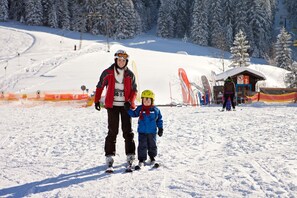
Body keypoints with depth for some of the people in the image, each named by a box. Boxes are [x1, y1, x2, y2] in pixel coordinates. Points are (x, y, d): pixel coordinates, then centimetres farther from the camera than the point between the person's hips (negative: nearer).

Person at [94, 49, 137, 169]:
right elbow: (100, 86, 9)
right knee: (112, 131, -1)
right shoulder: (108, 72, 0)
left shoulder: (130, 74, 4)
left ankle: (130, 155, 7)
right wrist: (97, 100, 6)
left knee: (128, 131, 1)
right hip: (112, 105, -1)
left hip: (125, 105, 1)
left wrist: (130, 101, -8)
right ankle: (109, 156, 6)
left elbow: (134, 90, 8)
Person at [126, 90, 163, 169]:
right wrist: (128, 109, -5)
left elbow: (159, 119, 5)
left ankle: (152, 156, 34)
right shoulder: (140, 109, -1)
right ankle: (141, 160, 7)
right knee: (142, 146, 0)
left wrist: (160, 128, 4)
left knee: (152, 145, 14)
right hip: (142, 131, 0)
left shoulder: (155, 110, -3)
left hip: (152, 132, 0)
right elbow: (134, 114, 10)